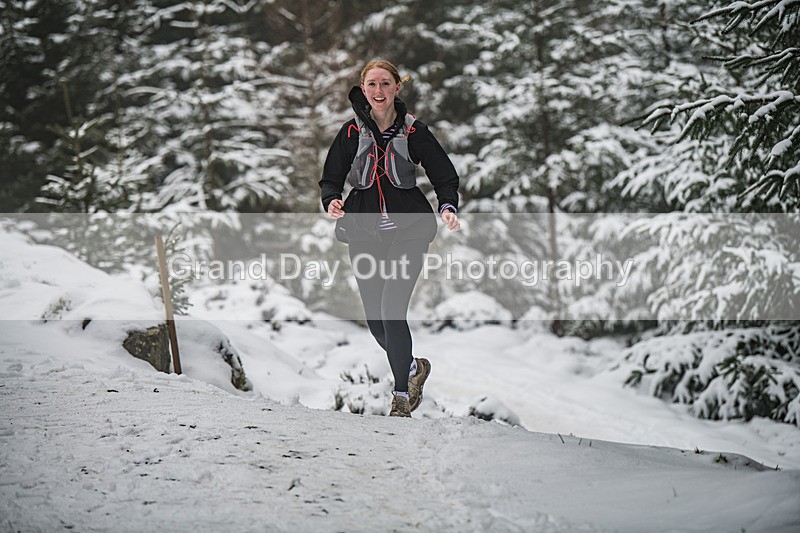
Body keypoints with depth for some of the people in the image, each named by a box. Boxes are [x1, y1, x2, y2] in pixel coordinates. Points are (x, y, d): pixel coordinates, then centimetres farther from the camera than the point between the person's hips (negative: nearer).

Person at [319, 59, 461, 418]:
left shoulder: (414, 132, -1)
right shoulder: (351, 132, 3)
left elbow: (445, 177, 4)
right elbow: (331, 179, 7)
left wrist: (447, 206, -15)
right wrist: (332, 201, -15)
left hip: (407, 230, -3)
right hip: (364, 232, 3)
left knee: (392, 309, -16)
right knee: (376, 320, 4)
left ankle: (401, 395, -2)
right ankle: (412, 367, 34)